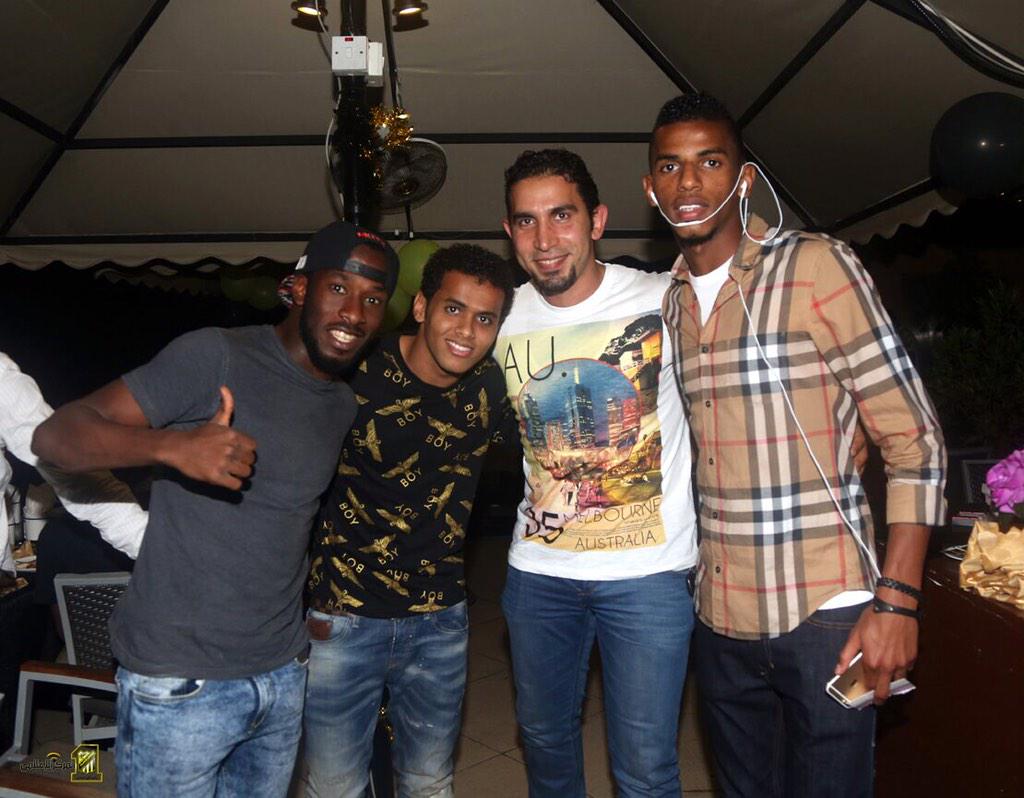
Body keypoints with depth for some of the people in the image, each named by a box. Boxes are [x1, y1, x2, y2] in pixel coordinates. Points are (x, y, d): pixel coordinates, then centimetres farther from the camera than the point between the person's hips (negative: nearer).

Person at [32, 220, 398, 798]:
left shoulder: (345, 405, 7)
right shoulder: (217, 356, -13)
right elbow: (55, 435, -17)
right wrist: (173, 445, -34)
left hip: (283, 676, 6)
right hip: (180, 685, -6)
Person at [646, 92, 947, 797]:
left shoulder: (815, 266, -9)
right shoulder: (665, 302, 7)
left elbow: (915, 436, -9)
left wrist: (897, 598, -15)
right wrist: (685, 571, 11)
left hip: (825, 613, -5)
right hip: (719, 617, 5)